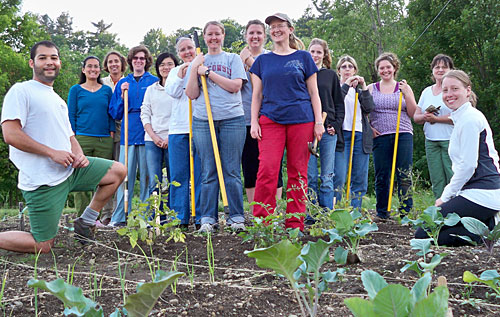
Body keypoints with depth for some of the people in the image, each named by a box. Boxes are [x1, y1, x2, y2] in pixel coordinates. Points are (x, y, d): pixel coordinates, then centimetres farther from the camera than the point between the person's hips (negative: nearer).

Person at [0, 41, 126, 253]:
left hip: (69, 168, 8)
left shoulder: (58, 100, 21)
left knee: (118, 171, 6)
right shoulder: (21, 91, -7)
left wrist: (78, 155, 1)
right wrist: (53, 153, -18)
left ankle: (85, 223, 13)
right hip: (42, 180, -8)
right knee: (42, 247, -8)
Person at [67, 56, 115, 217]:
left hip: (104, 140, 2)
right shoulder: (76, 90, 9)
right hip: (82, 138, -2)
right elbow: (71, 115, 6)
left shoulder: (107, 90, 14)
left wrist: (112, 135, 6)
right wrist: (72, 138, -2)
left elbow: (111, 114, 15)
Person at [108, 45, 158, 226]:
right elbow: (115, 113, 13)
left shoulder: (154, 82, 8)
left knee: (147, 176, 0)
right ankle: (119, 217, 3)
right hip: (128, 134, 2)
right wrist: (122, 96, -2)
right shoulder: (123, 83, 15)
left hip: (148, 134, -2)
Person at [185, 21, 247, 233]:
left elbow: (235, 85, -3)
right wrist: (194, 69, -2)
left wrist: (208, 73, -4)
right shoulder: (197, 62, 17)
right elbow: (191, 94, 7)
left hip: (232, 119, -1)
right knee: (208, 172, 0)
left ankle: (236, 217, 2)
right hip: (202, 121, 1)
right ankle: (208, 218, 5)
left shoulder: (233, 59, 13)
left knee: (232, 170, -3)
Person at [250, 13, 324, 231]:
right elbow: (257, 94, 14)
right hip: (270, 120, 1)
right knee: (267, 169, -12)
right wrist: (254, 122, 3)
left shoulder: (303, 57, 10)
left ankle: (295, 223, 8)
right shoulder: (263, 60, 14)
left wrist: (319, 122, 2)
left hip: (301, 120, 0)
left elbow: (313, 92, 10)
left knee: (298, 171, 1)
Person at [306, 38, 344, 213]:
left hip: (328, 130, 1)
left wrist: (336, 125, -1)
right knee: (310, 176, 0)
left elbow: (339, 104, 13)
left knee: (327, 177, 3)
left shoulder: (331, 75, 12)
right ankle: (311, 216, 6)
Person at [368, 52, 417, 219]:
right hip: (380, 136, 0)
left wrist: (407, 94, -6)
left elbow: (413, 113, 6)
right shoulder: (371, 88, 12)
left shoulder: (404, 88, 11)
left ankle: (406, 212, -1)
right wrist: (368, 127, 0)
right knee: (381, 176, 1)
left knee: (404, 175, -5)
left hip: (403, 135, 0)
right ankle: (382, 213, 11)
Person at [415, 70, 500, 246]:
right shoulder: (462, 117, 19)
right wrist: (447, 196, 13)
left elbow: (467, 165, -17)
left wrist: (445, 197, -8)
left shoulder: (469, 119, -12)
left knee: (424, 235, -13)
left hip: (480, 195, -10)